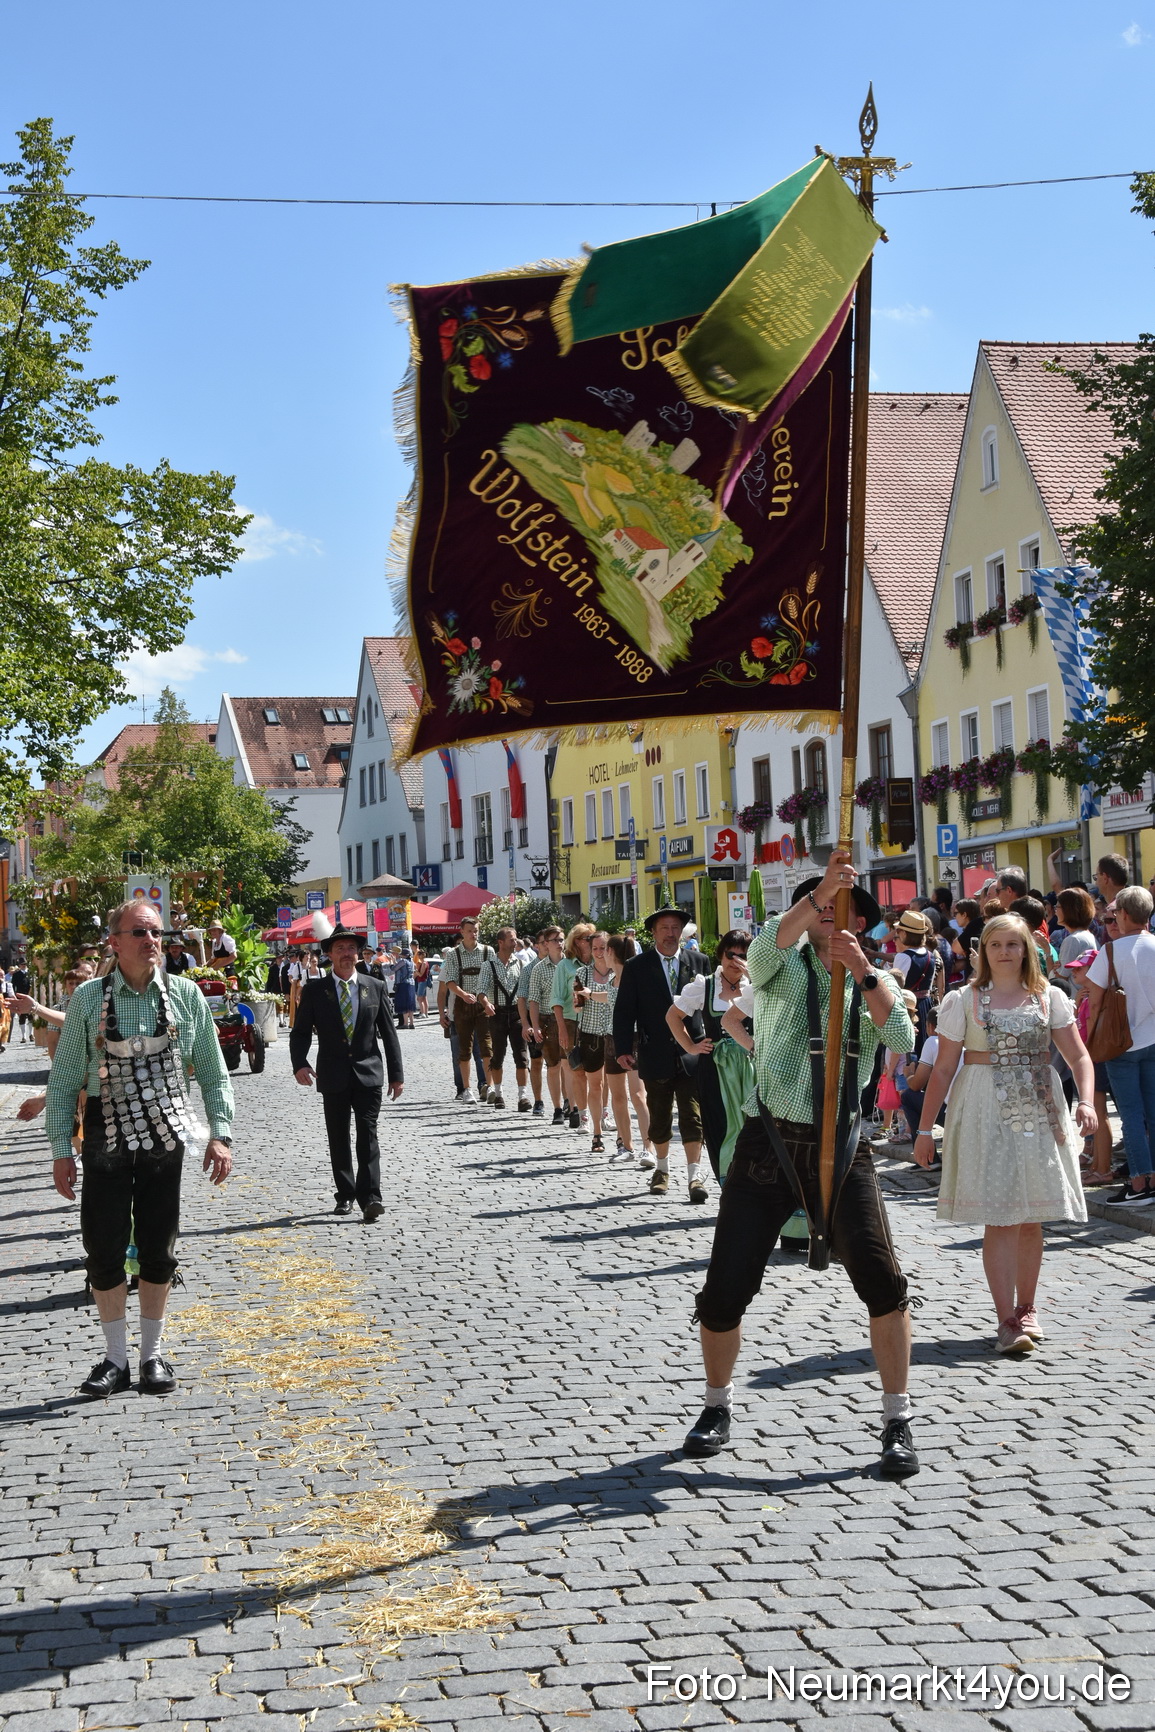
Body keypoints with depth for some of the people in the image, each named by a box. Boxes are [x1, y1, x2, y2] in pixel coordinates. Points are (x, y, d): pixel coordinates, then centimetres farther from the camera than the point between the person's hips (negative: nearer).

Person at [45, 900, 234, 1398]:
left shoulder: (186, 996, 0)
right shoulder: (89, 999, -3)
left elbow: (213, 1073, 4)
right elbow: (63, 1080, 1)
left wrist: (220, 1134, -4)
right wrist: (61, 1147, -2)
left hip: (165, 1135, 1)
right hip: (106, 1136, 0)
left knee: (158, 1248, 9)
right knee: (104, 1249, 4)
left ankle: (152, 1354, 24)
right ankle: (115, 1357, 21)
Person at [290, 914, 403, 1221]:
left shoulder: (375, 987, 5)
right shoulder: (314, 989, 2)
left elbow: (388, 1033, 8)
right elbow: (301, 1031, 0)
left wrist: (396, 1074, 6)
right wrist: (300, 1064, -18)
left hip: (369, 1074, 0)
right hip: (333, 1077, 1)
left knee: (368, 1135, -8)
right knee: (338, 1139, 8)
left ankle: (370, 1197, -11)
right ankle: (345, 1195, 19)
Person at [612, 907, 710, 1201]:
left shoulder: (698, 962, 6)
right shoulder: (636, 967, 2)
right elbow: (624, 1011, 1)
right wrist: (623, 1049, -6)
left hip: (691, 1052, 0)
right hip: (655, 1053, 0)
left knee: (692, 1116, -6)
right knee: (659, 1116, 11)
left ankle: (694, 1176, -6)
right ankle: (662, 1168, 29)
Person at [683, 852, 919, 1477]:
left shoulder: (875, 985, 12)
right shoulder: (785, 967, 5)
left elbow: (902, 1041, -9)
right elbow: (770, 942, -20)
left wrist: (862, 970, -18)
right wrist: (819, 891, -35)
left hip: (840, 1149, 1)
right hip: (769, 1144, -1)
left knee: (882, 1280, -13)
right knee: (724, 1291, 0)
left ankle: (897, 1423, 4)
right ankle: (717, 1406, 27)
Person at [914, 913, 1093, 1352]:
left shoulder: (1050, 998, 7)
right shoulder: (962, 1001, 3)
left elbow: (1078, 1056, 4)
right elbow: (944, 1069, 2)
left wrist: (1086, 1101, -13)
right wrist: (925, 1128, 0)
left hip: (1039, 1112, 2)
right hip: (985, 1114, -2)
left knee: (1031, 1217, 7)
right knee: (998, 1218, -8)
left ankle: (1026, 1308, 22)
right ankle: (1007, 1321, -8)